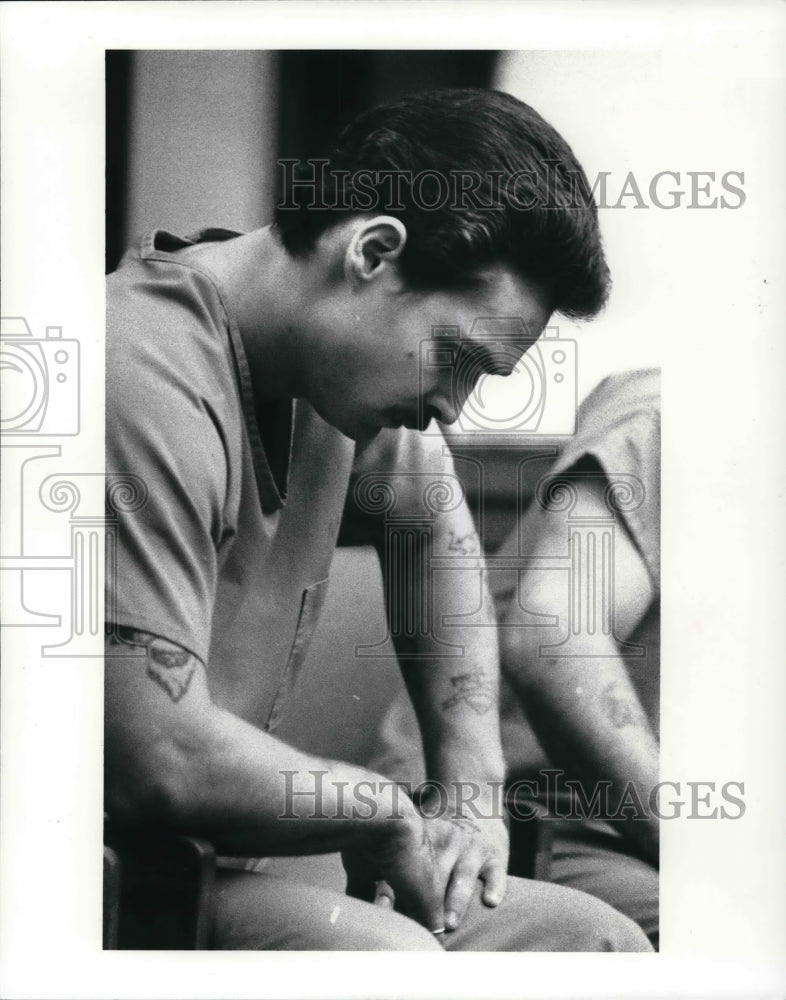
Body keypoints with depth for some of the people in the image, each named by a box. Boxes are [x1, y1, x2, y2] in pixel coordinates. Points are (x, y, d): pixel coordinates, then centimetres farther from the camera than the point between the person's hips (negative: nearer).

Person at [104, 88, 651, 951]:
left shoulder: (340, 360, 3)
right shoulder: (149, 384, -26)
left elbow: (435, 523, 22)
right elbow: (163, 764, -30)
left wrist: (473, 786, 13)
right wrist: (389, 812, -12)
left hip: (236, 861, 8)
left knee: (595, 939, 3)